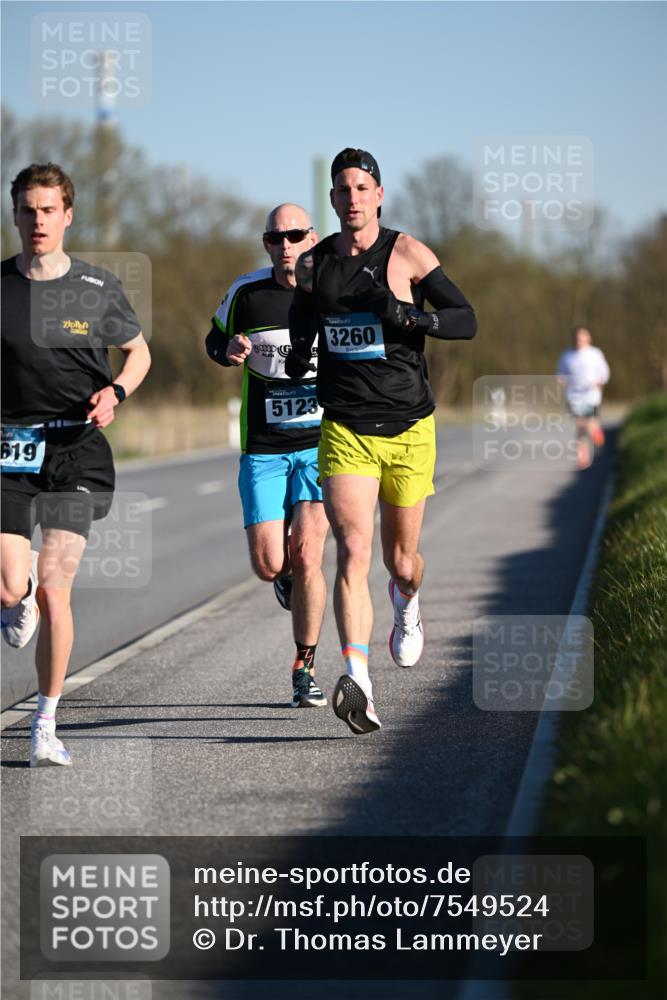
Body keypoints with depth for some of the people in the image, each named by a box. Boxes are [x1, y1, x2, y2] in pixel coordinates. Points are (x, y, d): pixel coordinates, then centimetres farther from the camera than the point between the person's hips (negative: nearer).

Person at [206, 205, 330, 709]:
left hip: (320, 443, -1)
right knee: (268, 565, -6)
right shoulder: (246, 292, 0)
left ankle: (305, 669, 3)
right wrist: (229, 351, -7)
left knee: (306, 554, -13)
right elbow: (217, 338, 16)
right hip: (263, 448, 1)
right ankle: (289, 576, 34)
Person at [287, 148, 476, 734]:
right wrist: (296, 359, -2)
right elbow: (301, 331, 21)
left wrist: (408, 315, -23)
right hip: (345, 430, 1)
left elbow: (466, 321, -6)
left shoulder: (407, 253, -4)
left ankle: (407, 604, 50)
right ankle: (357, 684, -25)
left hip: (408, 428, -1)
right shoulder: (314, 263, 6)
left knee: (401, 559, 12)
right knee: (353, 551, -17)